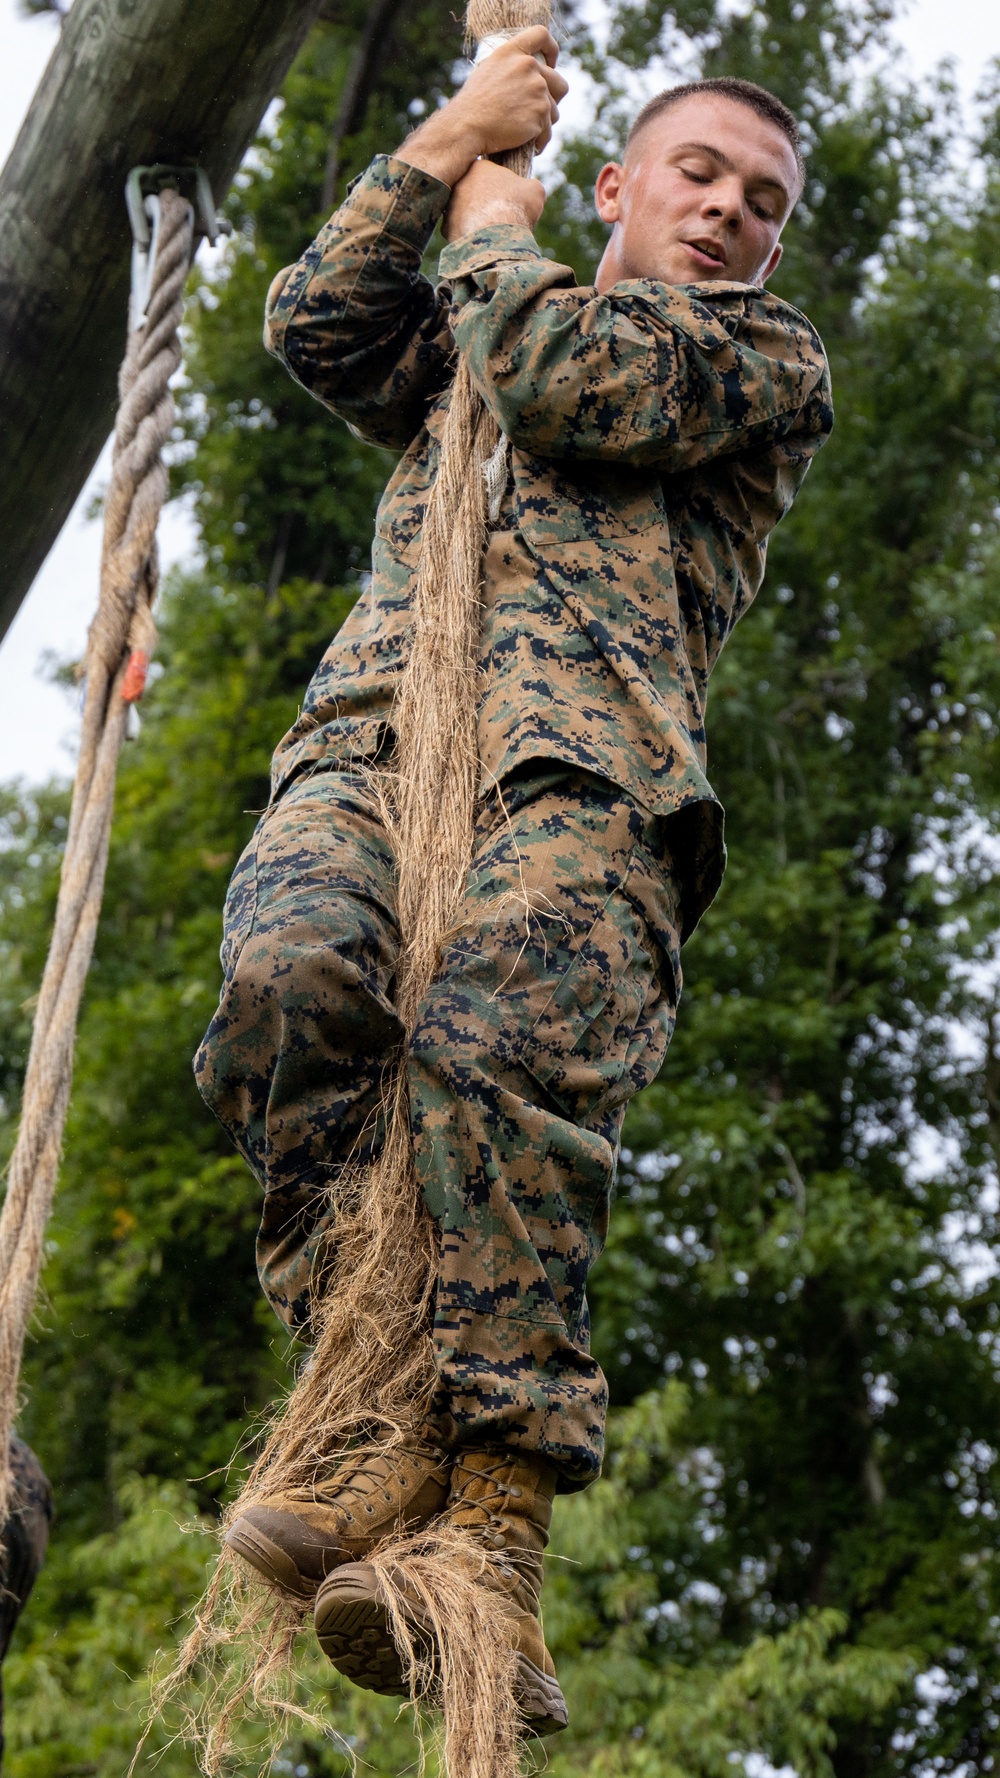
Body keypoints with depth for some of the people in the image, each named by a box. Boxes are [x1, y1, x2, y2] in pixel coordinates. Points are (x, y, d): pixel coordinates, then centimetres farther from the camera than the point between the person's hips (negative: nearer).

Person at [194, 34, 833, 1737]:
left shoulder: (772, 360, 24)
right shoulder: (465, 337, 38)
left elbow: (581, 382, 5)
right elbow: (313, 324, 19)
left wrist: (496, 234, 23)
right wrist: (446, 144, 19)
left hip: (587, 761, -3)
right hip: (374, 723, 3)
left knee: (507, 1031, -33)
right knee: (289, 972, -31)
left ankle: (498, 1527, -37)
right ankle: (384, 1424, -28)